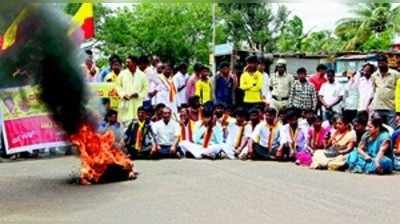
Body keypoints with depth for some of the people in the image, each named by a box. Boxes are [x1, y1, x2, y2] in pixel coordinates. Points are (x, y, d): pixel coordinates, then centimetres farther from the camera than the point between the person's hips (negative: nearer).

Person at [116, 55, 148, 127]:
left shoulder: (142, 75, 3)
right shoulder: (123, 73, 6)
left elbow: (146, 88, 5)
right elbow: (118, 86, 9)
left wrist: (138, 95, -10)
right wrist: (122, 95, -7)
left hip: (137, 103, -1)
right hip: (125, 103, 1)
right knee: (125, 122, -2)